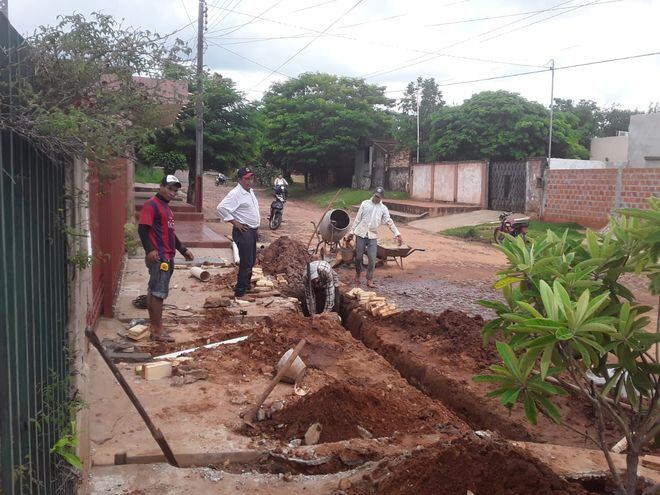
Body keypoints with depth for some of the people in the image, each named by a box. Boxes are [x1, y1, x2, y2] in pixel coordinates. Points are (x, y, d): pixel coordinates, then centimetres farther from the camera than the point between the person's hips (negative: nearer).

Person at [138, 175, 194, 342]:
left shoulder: (166, 207, 19)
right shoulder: (151, 204, -10)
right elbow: (143, 229, -19)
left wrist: (183, 249, 24)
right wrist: (149, 250, -29)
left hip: (167, 257, 10)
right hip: (158, 257, -10)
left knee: (154, 290, 14)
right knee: (159, 292, -6)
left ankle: (153, 325, 21)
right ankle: (158, 331, -2)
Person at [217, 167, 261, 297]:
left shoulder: (250, 191, 13)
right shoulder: (236, 193, -17)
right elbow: (221, 207, -25)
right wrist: (234, 222, -20)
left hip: (253, 230, 9)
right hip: (243, 231, -9)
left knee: (251, 261, 16)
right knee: (246, 262, -9)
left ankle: (246, 285, 30)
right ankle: (240, 291, -2)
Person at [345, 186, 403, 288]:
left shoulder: (383, 208, 4)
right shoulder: (365, 204, 3)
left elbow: (389, 222, -1)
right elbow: (357, 219, 5)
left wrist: (397, 234, -11)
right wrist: (352, 232, 4)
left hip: (373, 236, 0)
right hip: (361, 234, 0)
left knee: (372, 259, -6)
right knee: (358, 256, 7)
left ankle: (369, 280, 3)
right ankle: (358, 274, 32)